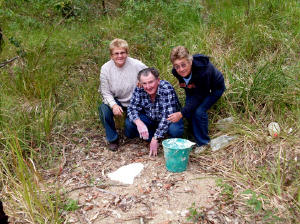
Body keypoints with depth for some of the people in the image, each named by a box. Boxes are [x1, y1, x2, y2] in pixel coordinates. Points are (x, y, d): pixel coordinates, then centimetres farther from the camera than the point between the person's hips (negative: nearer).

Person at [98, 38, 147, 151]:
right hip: (116, 101, 2)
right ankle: (113, 139, -3)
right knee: (104, 109, -28)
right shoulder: (105, 68, -11)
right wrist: (114, 105, -29)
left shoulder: (138, 65, -16)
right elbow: (106, 93, -9)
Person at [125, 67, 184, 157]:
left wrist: (155, 138, -35)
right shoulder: (139, 89, -17)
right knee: (129, 123, -21)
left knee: (175, 130, -35)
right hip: (150, 118, 3)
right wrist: (139, 123, -38)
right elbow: (132, 109, -15)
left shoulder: (167, 89, -30)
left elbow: (167, 116, -33)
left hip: (169, 119, -3)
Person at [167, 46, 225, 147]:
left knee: (199, 111, -22)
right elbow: (188, 89, -3)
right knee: (188, 111, -10)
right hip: (195, 88, 6)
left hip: (214, 88, -5)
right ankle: (195, 136, 17)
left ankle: (203, 143, -2)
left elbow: (200, 96, -33)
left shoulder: (203, 70, -41)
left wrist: (181, 113, -36)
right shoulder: (176, 71, -24)